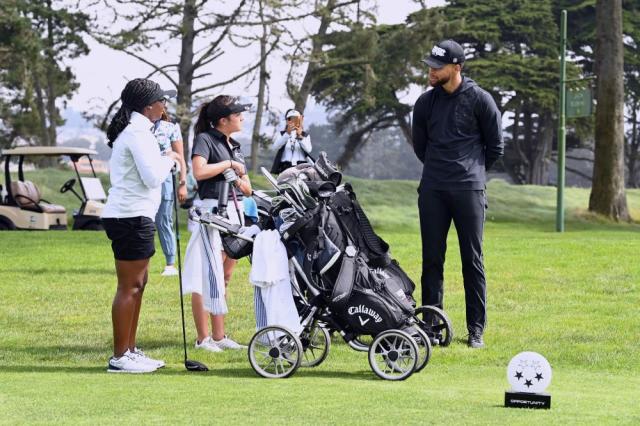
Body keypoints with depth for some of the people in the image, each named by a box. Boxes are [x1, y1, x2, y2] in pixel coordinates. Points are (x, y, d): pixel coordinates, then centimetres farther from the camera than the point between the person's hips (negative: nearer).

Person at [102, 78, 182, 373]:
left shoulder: (129, 130, 18)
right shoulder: (138, 132, -15)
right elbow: (153, 177, -20)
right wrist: (170, 159, -4)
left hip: (129, 216, 11)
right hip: (132, 216, -11)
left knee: (138, 283, 15)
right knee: (129, 287, -7)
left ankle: (130, 350, 20)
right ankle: (120, 357, -4)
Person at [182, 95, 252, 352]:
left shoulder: (235, 147, 18)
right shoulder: (205, 139, -5)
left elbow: (248, 189, 18)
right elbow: (199, 171, -23)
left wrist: (237, 178, -3)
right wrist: (228, 164, -11)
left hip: (235, 212, 8)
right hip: (212, 210, -8)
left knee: (224, 278, 11)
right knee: (206, 276, -7)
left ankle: (219, 336, 15)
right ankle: (203, 338, -6)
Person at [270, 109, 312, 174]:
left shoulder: (305, 135, 14)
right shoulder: (282, 134, 14)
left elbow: (308, 149, -4)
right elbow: (276, 147, -6)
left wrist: (300, 136, -16)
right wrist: (287, 133, -16)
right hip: (286, 167, 0)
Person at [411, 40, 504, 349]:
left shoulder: (479, 99, -2)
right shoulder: (425, 102, 9)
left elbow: (496, 146, 6)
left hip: (469, 190, -3)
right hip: (432, 190, 3)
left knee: (473, 260, 0)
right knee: (432, 259, 4)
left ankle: (476, 330, 4)